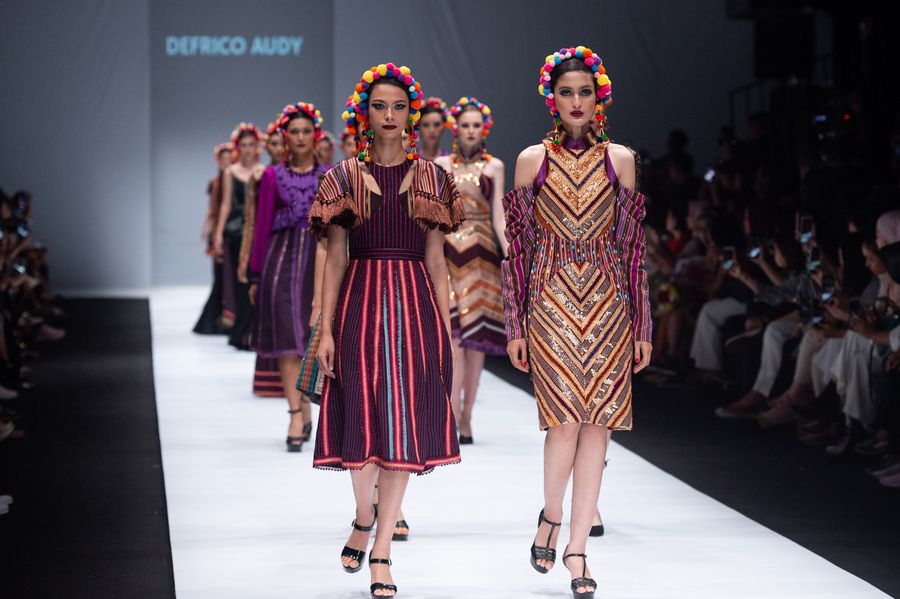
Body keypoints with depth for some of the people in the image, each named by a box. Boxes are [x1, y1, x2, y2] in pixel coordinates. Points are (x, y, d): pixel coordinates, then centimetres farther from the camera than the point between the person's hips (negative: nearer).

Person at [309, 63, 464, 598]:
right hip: (360, 304, 0)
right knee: (362, 418, -1)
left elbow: (436, 260, 7)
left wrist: (447, 331, 3)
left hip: (416, 307, 1)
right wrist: (326, 329, -4)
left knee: (405, 424, -2)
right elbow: (335, 258, 3)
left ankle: (382, 552, 4)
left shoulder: (431, 178, 7)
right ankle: (364, 518, 28)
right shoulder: (345, 179, 5)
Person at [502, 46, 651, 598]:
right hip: (551, 301, -2)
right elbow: (518, 247, 5)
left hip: (607, 303, 2)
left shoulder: (620, 159, 7)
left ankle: (577, 548, 7)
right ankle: (551, 515, 15)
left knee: (597, 422, -1)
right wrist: (515, 327, 1)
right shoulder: (532, 160, 4)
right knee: (566, 418, -13)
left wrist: (642, 326, 6)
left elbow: (633, 246, 8)